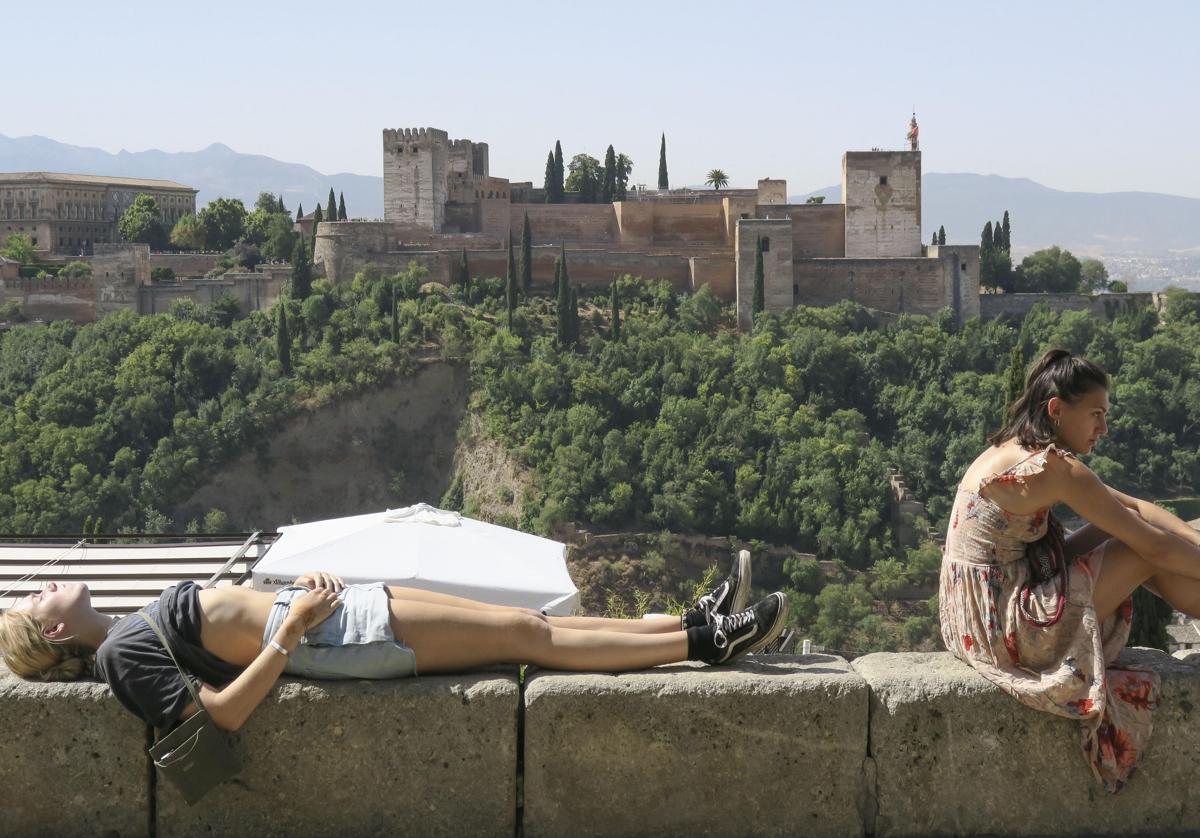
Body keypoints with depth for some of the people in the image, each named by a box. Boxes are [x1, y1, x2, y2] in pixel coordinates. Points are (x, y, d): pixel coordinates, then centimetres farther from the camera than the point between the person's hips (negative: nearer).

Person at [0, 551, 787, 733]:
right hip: (328, 637, -9)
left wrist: (301, 589, 8)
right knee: (528, 633, -8)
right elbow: (225, 710, -21)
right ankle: (705, 641, -1)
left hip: (319, 610, 9)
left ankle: (699, 623, 8)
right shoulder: (122, 656, -10)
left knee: (525, 625, 4)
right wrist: (292, 628, -25)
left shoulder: (131, 629, 17)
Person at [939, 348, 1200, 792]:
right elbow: (1155, 545, -13)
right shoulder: (1052, 467, -19)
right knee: (1147, 550, -4)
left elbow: (1131, 505, 14)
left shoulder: (1013, 452, 9)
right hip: (1008, 631, -9)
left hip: (977, 620, 9)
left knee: (1126, 523, 10)